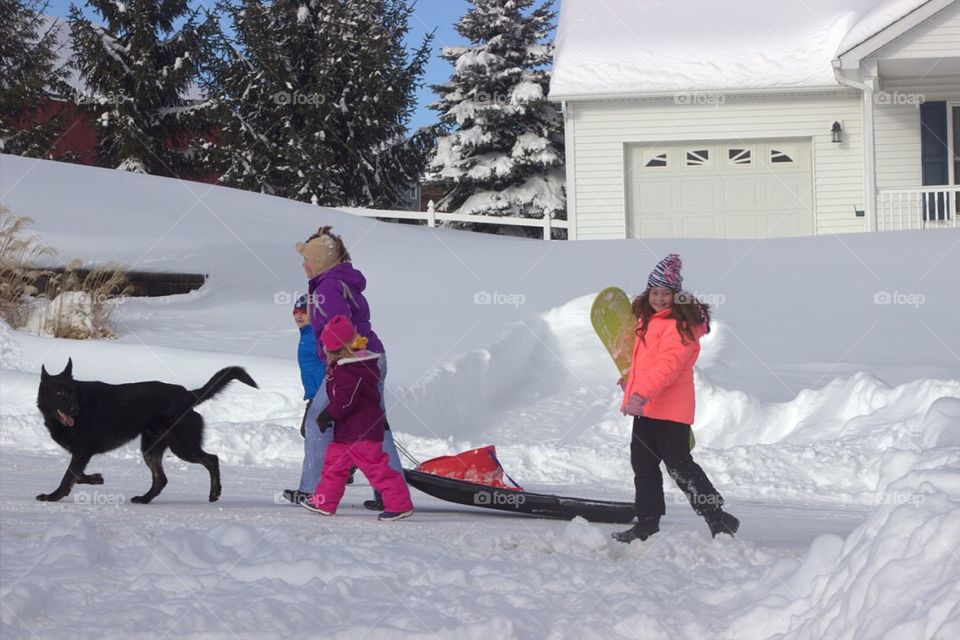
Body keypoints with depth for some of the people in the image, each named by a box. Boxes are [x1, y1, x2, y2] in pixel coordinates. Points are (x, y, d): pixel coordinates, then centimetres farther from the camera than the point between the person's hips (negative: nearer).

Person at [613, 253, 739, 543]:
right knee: (643, 465, 13)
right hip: (645, 408, 10)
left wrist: (642, 393, -37)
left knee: (679, 466, -6)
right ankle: (647, 524, 21)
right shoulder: (648, 318, 13)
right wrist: (632, 379, 39)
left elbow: (668, 365, -28)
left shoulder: (680, 324, -16)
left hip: (670, 408, -10)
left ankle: (718, 517, 2)